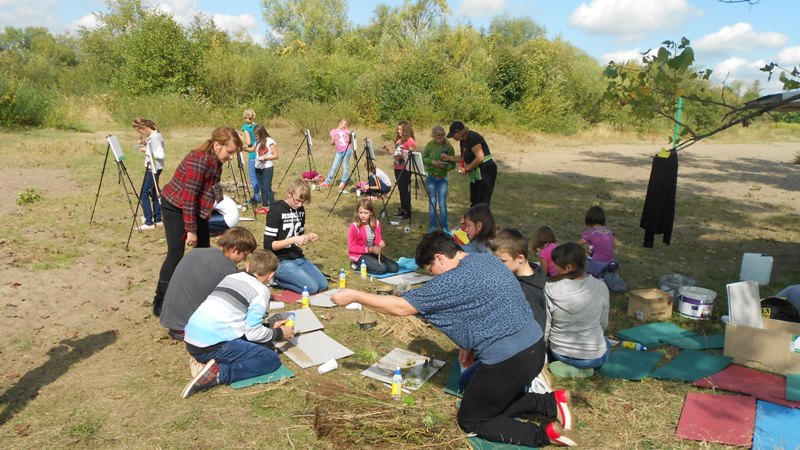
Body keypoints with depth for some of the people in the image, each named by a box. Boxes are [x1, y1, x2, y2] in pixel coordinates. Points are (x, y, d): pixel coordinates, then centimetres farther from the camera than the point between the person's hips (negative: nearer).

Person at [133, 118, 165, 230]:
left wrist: (146, 151, -18)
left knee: (144, 194, -8)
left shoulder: (155, 137, -19)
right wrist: (144, 144, 5)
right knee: (154, 193, 16)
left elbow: (160, 155, -25)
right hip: (152, 168, 10)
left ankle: (149, 222, -5)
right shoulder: (151, 136, 10)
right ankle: (158, 219, 23)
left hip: (153, 169, -10)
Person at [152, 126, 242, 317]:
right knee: (176, 254, -11)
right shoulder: (198, 161, -29)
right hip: (175, 207, -9)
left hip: (196, 207, 9)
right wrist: (191, 230, -24)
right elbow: (188, 197, -28)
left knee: (203, 250, 10)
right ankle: (160, 304, -3)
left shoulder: (215, 161, -3)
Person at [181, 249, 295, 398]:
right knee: (272, 359, 0)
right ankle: (218, 373, -14)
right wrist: (279, 334, 10)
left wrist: (269, 327, 29)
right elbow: (253, 332, -7)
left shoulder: (231, 277, 19)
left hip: (191, 341, 8)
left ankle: (204, 360, 5)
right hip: (213, 346, -8)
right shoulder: (261, 290, -4)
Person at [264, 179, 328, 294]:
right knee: (312, 288, -20)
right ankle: (276, 278, 0)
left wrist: (308, 237, -4)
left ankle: (291, 275, 10)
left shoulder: (301, 210, 6)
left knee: (323, 285, -7)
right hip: (281, 261, -7)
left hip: (298, 258, 7)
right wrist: (293, 240, -24)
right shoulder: (276, 212, -15)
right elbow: (268, 245, -17)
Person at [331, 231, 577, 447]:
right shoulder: (488, 259, 7)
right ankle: (552, 402, 11)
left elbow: (400, 307, -15)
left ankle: (546, 433, 0)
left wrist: (353, 295, -7)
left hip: (508, 361, -9)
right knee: (493, 400, 28)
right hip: (535, 347, 9)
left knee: (470, 421, 12)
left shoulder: (455, 281, -18)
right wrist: (472, 346, 14)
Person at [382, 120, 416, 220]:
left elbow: (412, 156, -16)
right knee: (401, 189, 14)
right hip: (397, 168, 8)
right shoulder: (398, 140, 14)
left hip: (405, 169, -8)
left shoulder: (410, 141, -12)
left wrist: (402, 156, -26)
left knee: (405, 190, -4)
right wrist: (388, 149, 6)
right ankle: (402, 210, 23)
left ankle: (407, 212, 2)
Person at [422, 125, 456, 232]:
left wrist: (444, 166, -21)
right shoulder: (430, 144, -3)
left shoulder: (449, 147, -5)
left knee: (442, 203, 0)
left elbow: (453, 165, -2)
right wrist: (431, 161, -17)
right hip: (431, 177, 1)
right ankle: (432, 226, 13)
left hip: (442, 178, -1)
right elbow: (423, 158, 1)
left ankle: (444, 227, 8)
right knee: (432, 202, 5)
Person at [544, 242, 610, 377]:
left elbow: (544, 328, -12)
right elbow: (603, 324, -4)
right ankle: (583, 367, 13)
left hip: (559, 353, 1)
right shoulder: (600, 287, -19)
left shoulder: (550, 290, -23)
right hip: (593, 357, -1)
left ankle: (565, 366, 13)